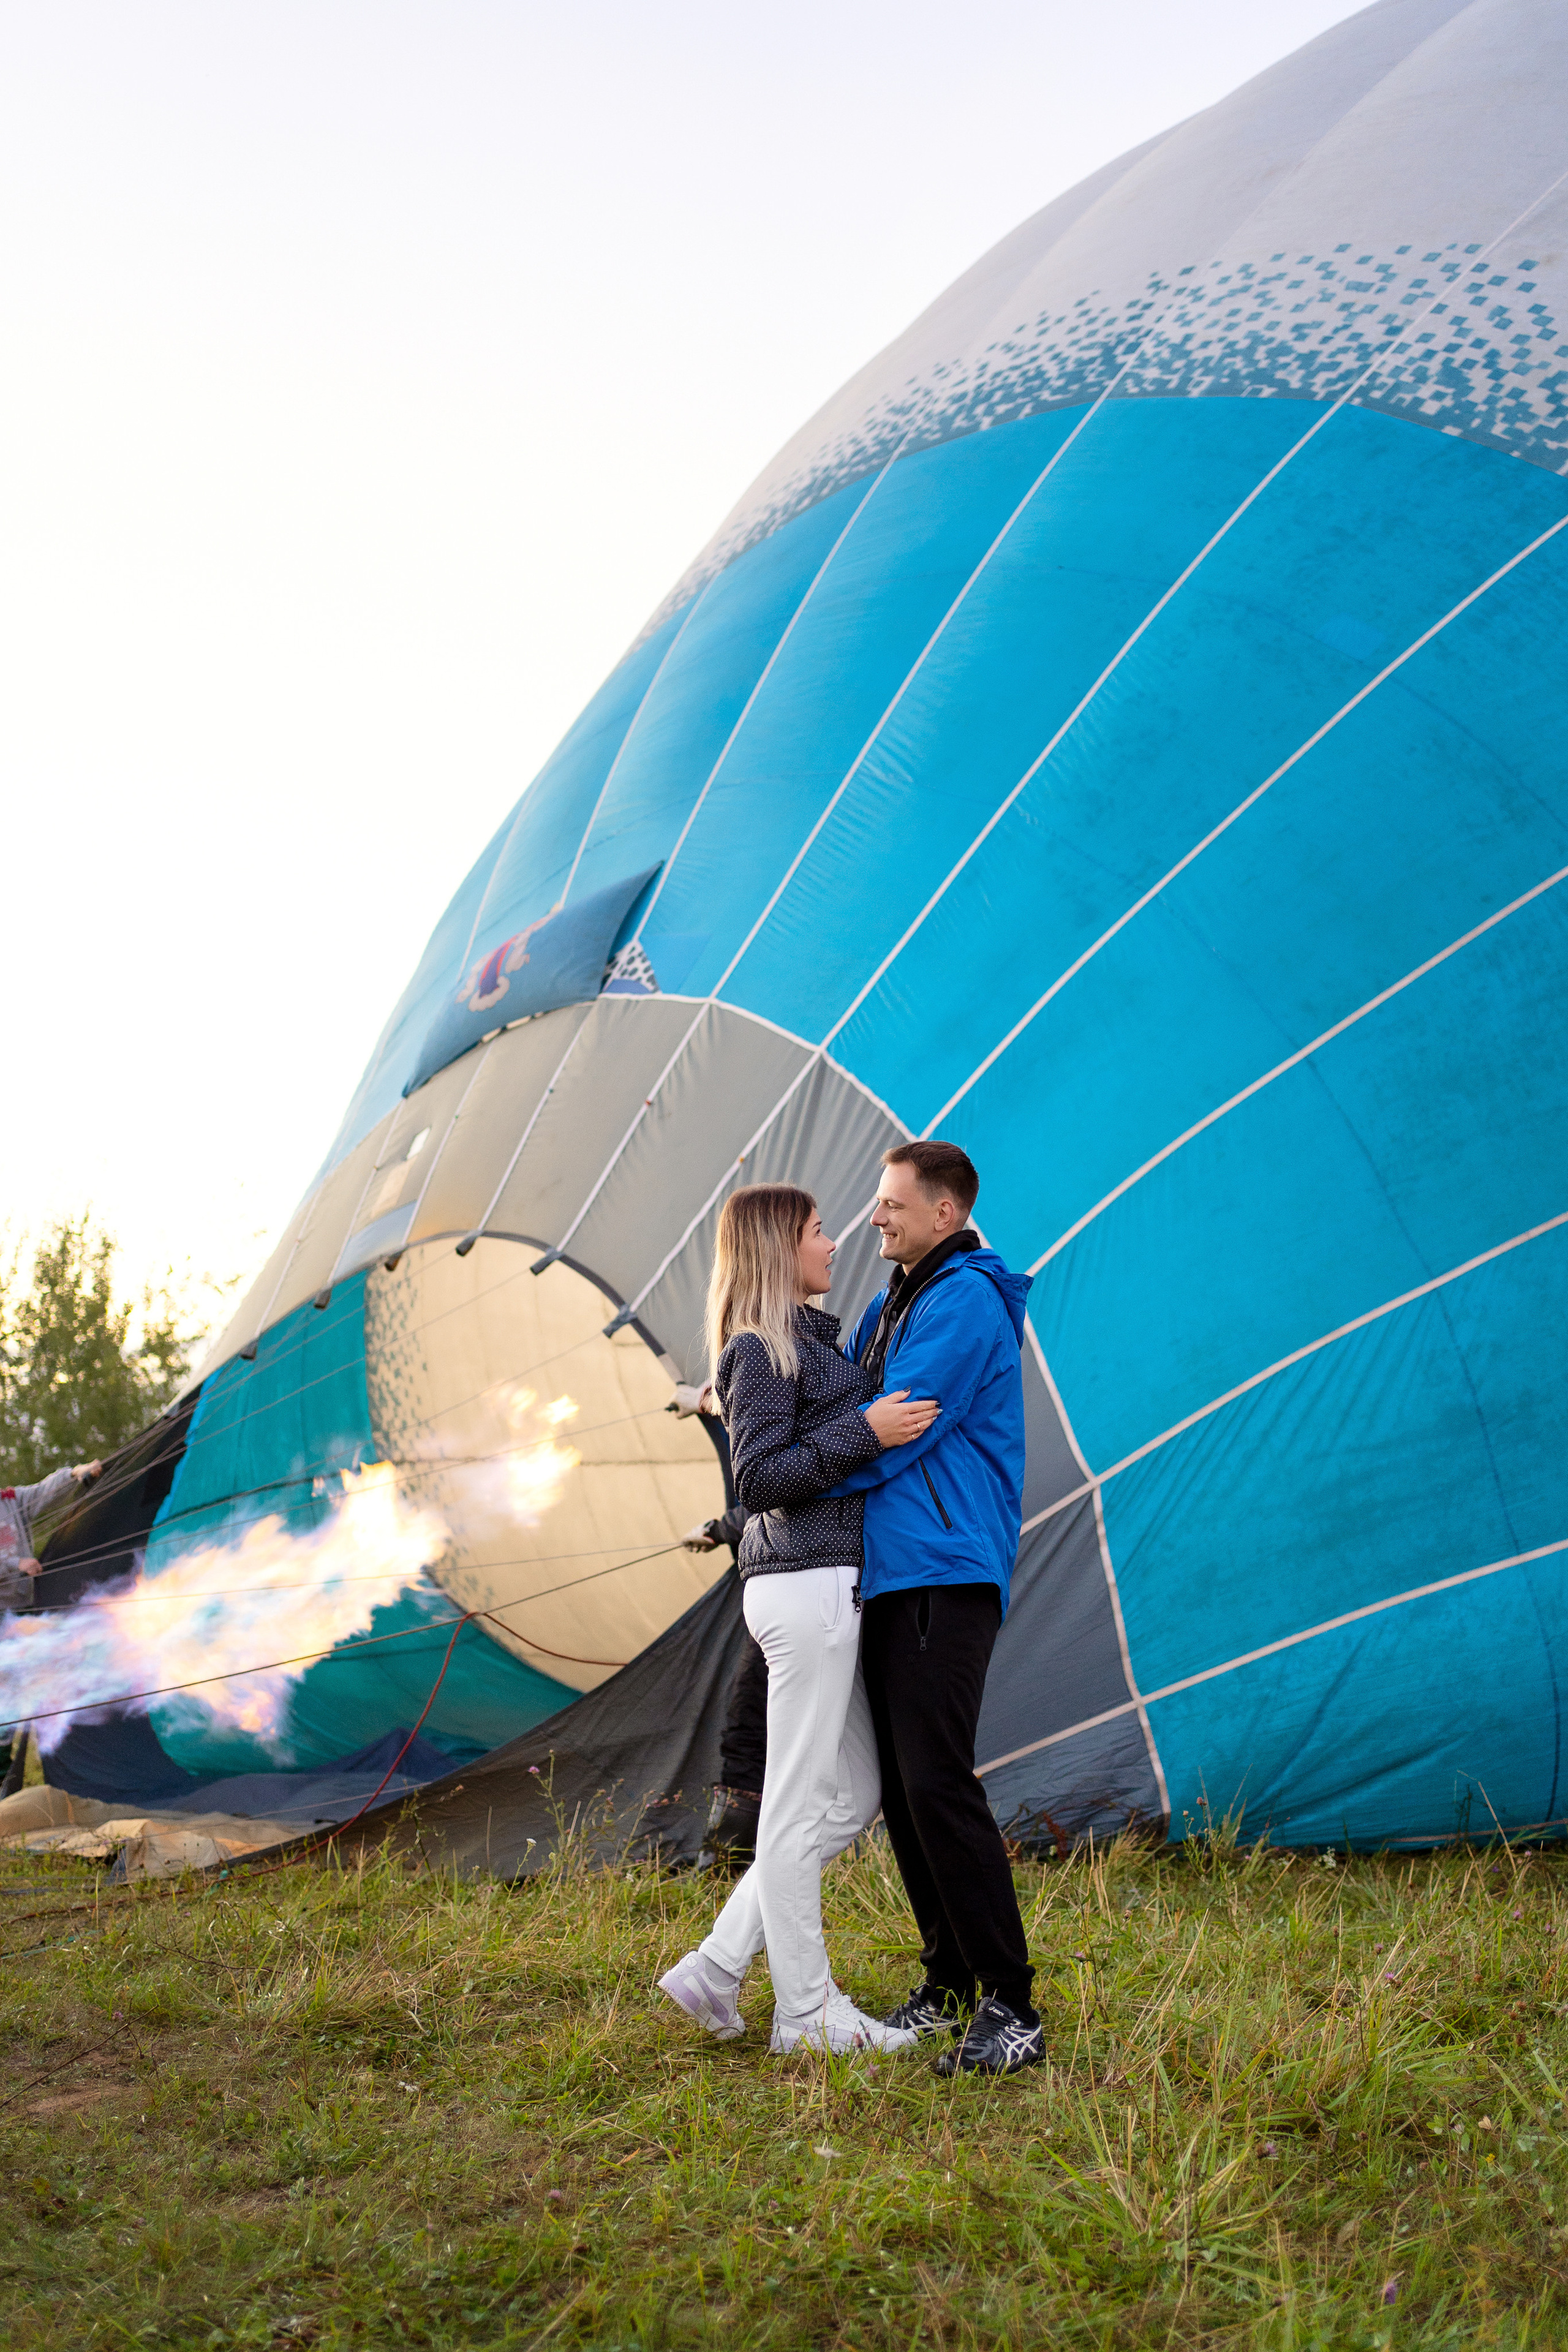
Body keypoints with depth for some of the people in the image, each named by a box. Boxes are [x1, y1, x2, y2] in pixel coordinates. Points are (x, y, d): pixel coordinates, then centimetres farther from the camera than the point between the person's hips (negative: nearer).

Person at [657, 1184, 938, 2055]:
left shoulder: (811, 1339, 20)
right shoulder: (761, 1351, -9)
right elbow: (760, 1479, -17)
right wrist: (865, 1433, -19)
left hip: (828, 1586, 10)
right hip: (807, 1586, -10)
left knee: (851, 1796, 13)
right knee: (801, 1802, 0)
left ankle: (717, 1966, 18)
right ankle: (807, 2013, 11)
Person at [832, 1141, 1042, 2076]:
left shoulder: (966, 1301, -11)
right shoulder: (897, 1305, 20)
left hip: (944, 1576, -10)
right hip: (890, 1575, 10)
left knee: (940, 1787, -11)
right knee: (902, 1789, 12)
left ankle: (1012, 2009, -3)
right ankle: (950, 1984, 23)